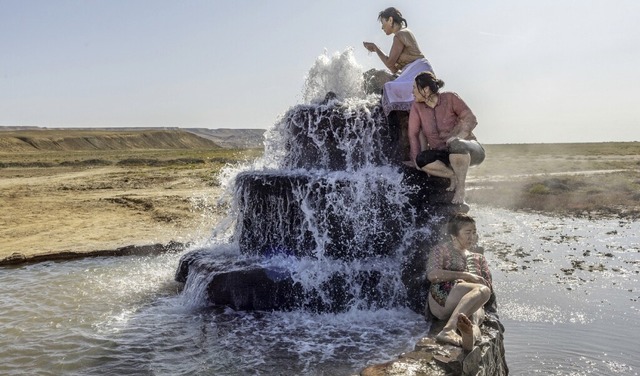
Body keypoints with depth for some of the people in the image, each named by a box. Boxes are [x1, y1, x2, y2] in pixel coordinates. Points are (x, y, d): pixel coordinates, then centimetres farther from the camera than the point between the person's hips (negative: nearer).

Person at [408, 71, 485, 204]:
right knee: (422, 159, -26)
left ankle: (461, 187, -21)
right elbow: (413, 134, -5)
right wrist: (417, 161, -14)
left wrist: (458, 137, -33)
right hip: (445, 156, 4)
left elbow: (471, 119, -17)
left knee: (456, 146, -40)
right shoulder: (417, 106, -4)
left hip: (470, 151, -4)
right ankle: (454, 176, -6)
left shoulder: (449, 98, -13)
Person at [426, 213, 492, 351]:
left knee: (477, 314, -36)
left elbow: (489, 287, 24)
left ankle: (472, 332, -72)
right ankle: (449, 329, -56)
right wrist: (465, 276, -4)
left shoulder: (479, 258, 33)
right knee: (482, 290, -35)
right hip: (442, 300, -4)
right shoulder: (443, 249, 18)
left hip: (473, 306, 4)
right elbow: (432, 274, -1)